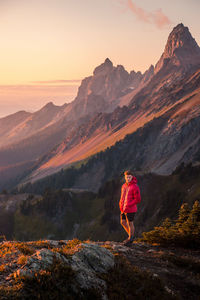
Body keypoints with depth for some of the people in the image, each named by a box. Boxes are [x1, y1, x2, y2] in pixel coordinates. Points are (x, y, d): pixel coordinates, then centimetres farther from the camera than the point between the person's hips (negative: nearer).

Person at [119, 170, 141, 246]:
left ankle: (130, 239, 22)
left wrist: (128, 206, -19)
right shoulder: (124, 186, 7)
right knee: (123, 222, 15)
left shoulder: (135, 187, -17)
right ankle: (131, 235, 33)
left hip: (130, 209, -8)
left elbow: (138, 199, -18)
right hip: (124, 209, 8)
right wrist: (121, 205, 3)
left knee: (130, 223, 5)